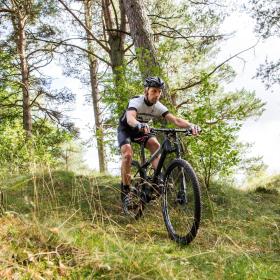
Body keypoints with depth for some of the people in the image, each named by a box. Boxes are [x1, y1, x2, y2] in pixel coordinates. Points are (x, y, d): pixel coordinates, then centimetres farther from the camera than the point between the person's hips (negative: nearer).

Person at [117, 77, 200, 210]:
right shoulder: (136, 102, -31)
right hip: (125, 129, -4)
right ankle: (125, 190, -14)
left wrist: (190, 125, -49)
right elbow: (130, 118, -52)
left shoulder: (158, 106, -18)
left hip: (142, 129, 5)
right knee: (127, 154, -27)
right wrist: (140, 125, -75)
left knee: (155, 145, -23)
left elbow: (175, 120, -29)